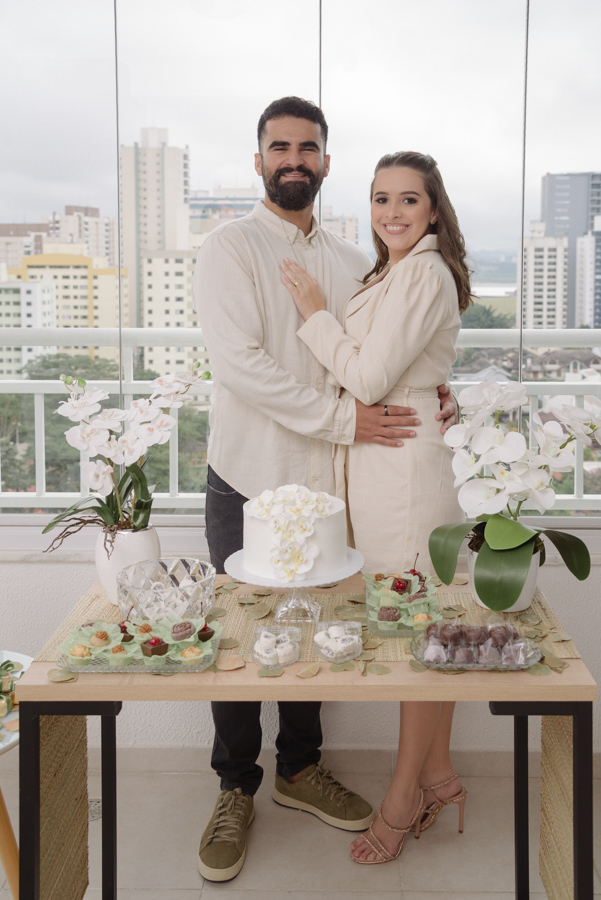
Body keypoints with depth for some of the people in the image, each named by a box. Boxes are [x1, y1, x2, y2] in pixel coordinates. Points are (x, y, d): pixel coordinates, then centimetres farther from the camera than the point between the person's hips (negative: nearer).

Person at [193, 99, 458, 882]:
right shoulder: (231, 247, -6)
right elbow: (239, 362, -19)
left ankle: (300, 768, 35)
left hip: (327, 479, 5)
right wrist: (344, 418, -21)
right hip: (249, 480, -4)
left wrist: (434, 394, -3)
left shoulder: (353, 261, 11)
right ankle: (236, 791, 24)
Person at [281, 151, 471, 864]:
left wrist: (315, 312, -8)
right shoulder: (391, 276, 18)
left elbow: (368, 379, -18)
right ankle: (437, 776, 29)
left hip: (403, 463, -10)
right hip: (377, 463, 10)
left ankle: (403, 803, 14)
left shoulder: (424, 274, -13)